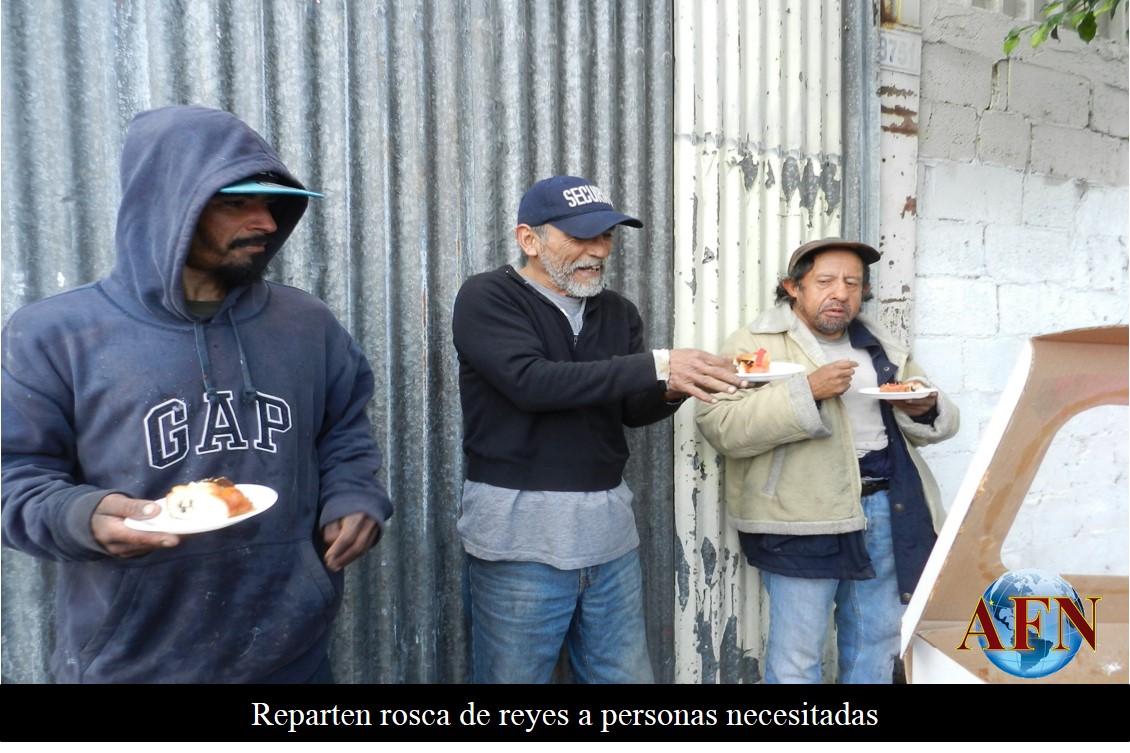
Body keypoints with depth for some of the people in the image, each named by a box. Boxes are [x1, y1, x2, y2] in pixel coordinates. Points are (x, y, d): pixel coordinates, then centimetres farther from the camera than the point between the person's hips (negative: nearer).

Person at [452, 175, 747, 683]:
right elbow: (531, 381, -23)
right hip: (519, 529, -5)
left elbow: (633, 411, 6)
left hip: (607, 525, 5)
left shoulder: (618, 311, 11)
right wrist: (656, 366, -27)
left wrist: (671, 390, -18)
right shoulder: (486, 298, -7)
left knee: (626, 674, 13)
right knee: (515, 675, 7)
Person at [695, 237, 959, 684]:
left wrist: (924, 408, -4)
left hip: (887, 509, 6)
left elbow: (935, 424, 20)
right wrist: (806, 391, -25)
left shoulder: (881, 347, 15)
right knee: (796, 656, 2)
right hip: (803, 517, -6)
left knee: (877, 644, 17)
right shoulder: (755, 344, -6)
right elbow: (720, 426, -18)